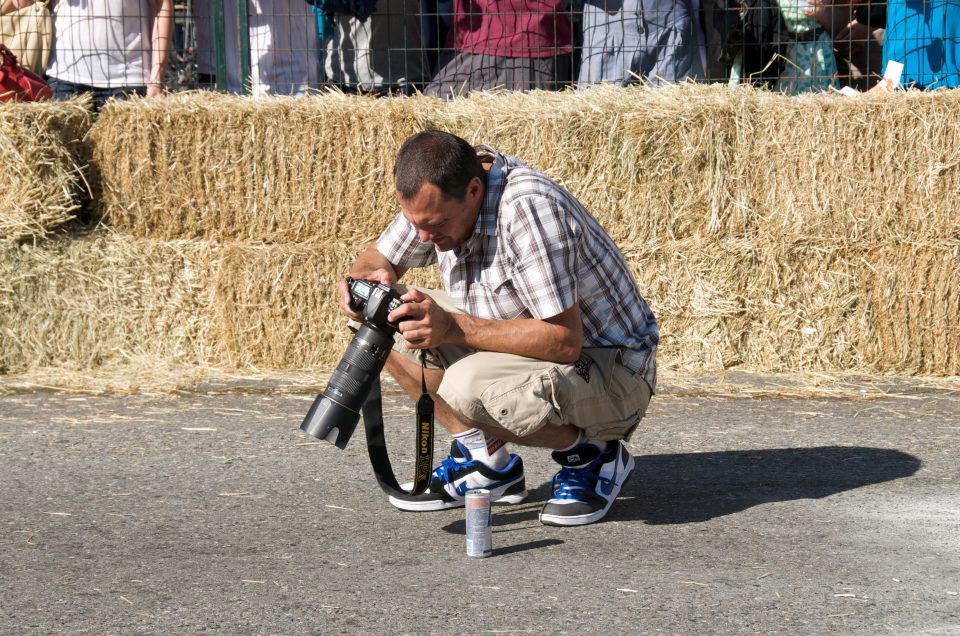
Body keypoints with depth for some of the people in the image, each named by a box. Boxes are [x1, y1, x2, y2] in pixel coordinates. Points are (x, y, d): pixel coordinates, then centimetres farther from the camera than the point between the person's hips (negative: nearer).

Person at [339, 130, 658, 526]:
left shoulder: (528, 208, -32)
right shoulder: (437, 198, -8)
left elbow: (565, 340, -34)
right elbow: (380, 258, 9)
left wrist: (453, 327, -36)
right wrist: (363, 280, -16)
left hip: (612, 371, -8)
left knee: (469, 387, -35)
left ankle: (590, 455, -7)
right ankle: (485, 460, 2)